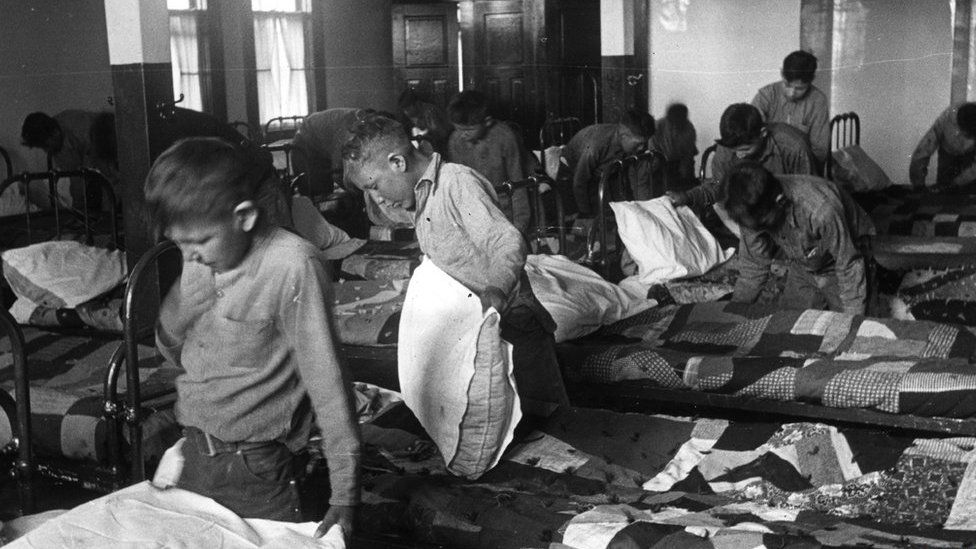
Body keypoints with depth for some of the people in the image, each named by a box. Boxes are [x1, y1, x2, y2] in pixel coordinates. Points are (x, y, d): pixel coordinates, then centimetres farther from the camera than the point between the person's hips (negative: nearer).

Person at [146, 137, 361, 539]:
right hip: (195, 456, 6)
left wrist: (345, 492, -19)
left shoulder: (291, 265, -21)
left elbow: (326, 380, -20)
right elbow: (172, 350, 10)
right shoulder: (201, 259, -1)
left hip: (256, 468, -6)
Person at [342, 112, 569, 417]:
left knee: (533, 418, -7)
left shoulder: (457, 181, -14)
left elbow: (508, 242, -27)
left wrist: (496, 290, -43)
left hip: (510, 326, -8)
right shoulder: (423, 198, 16)